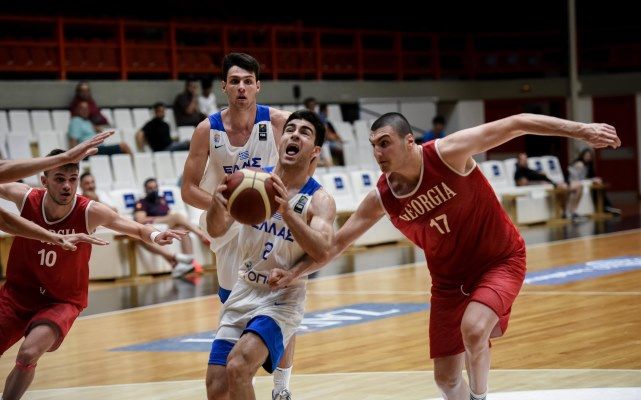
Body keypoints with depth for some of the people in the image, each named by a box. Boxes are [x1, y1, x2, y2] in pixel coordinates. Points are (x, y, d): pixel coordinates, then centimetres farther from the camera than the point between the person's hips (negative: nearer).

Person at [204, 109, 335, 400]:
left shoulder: (319, 200, -11)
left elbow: (321, 252, -28)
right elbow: (216, 230, -8)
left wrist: (286, 211, -43)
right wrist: (217, 203, -31)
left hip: (282, 300, -4)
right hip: (243, 293, 4)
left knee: (238, 365, -27)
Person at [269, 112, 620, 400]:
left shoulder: (449, 153, -23)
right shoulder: (381, 198, -11)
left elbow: (515, 124, -22)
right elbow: (337, 243, -1)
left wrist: (581, 130, -26)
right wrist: (293, 273, -9)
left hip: (500, 260, -5)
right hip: (449, 278, 5)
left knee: (473, 327, -31)